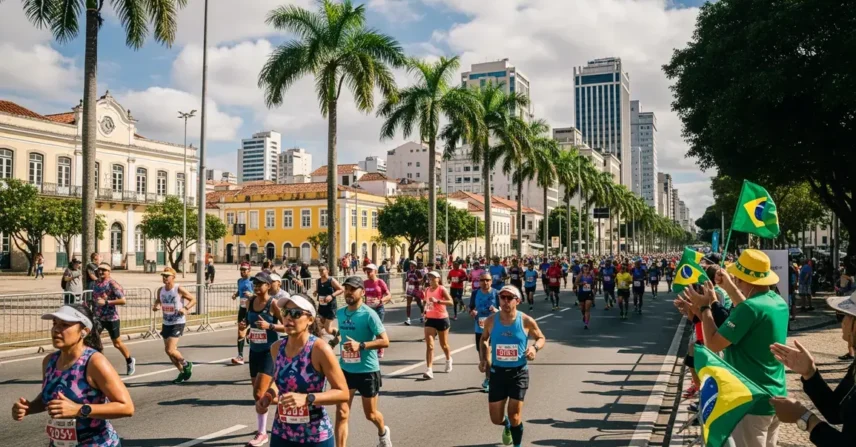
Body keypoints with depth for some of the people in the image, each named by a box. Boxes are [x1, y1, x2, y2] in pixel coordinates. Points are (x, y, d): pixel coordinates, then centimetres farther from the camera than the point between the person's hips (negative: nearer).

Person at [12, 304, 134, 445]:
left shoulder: (95, 362, -21)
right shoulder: (49, 361, -2)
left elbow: (126, 407, -25)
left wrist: (80, 410, -30)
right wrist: (27, 408, -2)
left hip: (97, 443, -6)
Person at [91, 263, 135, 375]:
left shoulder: (112, 284, -12)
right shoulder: (96, 285, 8)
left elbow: (123, 300, -20)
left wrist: (106, 302, -26)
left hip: (112, 318, -5)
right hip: (98, 318, 5)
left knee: (117, 343, 9)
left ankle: (130, 361, 31)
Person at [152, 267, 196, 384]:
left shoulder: (179, 289, -14)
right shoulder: (160, 290, 2)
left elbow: (193, 299, -7)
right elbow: (158, 300, 20)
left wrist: (185, 308, -23)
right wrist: (156, 306, -2)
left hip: (178, 323, -7)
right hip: (166, 323, 7)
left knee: (170, 350, -15)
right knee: (168, 350, 12)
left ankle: (186, 365, 13)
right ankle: (182, 372, 30)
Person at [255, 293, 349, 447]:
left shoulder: (320, 349, -17)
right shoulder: (276, 348, -1)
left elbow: (343, 393, -16)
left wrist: (307, 398, -26)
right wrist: (268, 396, -1)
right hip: (281, 434, 5)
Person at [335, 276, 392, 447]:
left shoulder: (369, 315, -17)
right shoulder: (340, 313, 1)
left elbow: (385, 341, -20)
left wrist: (361, 345, -30)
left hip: (367, 371, -4)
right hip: (345, 370, 4)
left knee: (370, 414, 15)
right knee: (341, 414, -6)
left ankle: (383, 433, 47)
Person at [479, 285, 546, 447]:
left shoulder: (527, 321, -11)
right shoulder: (491, 321, -6)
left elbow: (541, 338, 4)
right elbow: (484, 339, 14)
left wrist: (535, 348, -17)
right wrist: (483, 358, 0)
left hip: (519, 373, -2)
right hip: (497, 372, 2)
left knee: (515, 416, -4)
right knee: (496, 419, 9)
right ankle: (507, 426, 47)